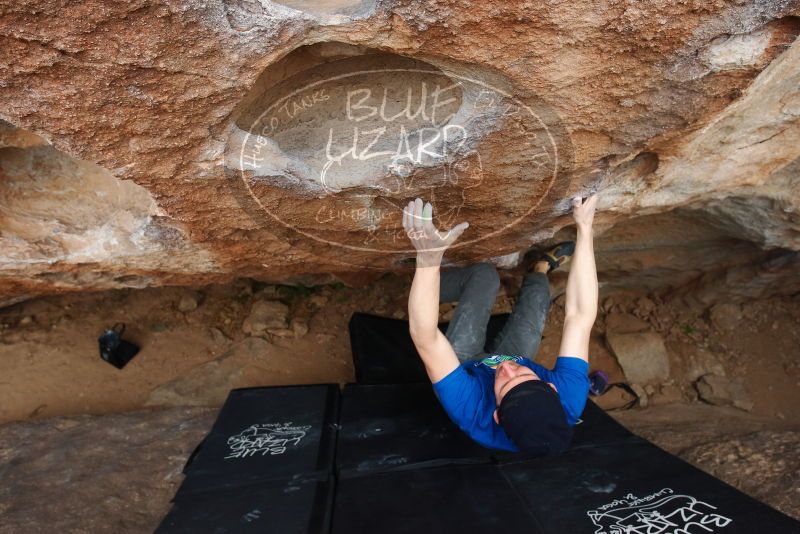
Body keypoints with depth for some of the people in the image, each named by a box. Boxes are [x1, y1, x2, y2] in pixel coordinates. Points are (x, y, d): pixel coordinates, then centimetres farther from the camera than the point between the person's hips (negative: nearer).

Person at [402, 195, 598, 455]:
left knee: (484, 274, -8)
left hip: (464, 366, -2)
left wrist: (428, 259, -65)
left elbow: (424, 336, -54)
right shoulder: (569, 400, -41)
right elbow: (580, 316, -36)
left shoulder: (473, 413, -49)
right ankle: (541, 269, 47)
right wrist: (585, 228, -35)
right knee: (537, 288, 9)